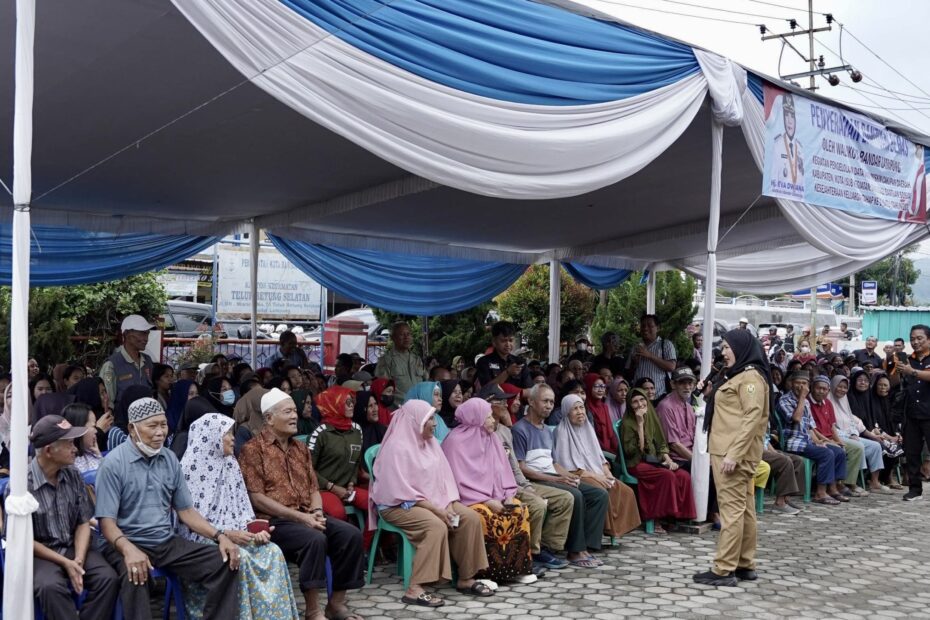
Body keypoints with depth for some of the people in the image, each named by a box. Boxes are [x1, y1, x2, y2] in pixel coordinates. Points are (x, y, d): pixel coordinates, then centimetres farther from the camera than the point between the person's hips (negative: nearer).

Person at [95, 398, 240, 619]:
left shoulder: (170, 459, 7)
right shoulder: (113, 463, -10)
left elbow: (185, 510, 11)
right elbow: (107, 521, -15)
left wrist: (219, 535, -4)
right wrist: (128, 549, -35)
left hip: (168, 542, 6)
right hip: (129, 543, -5)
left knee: (226, 564, -11)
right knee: (135, 576, -39)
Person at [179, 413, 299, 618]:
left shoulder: (231, 464, 11)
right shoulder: (191, 467, -10)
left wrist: (254, 529, -7)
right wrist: (225, 534, -19)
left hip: (234, 535, 6)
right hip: (202, 540, -6)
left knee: (272, 552, -19)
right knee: (240, 557, -32)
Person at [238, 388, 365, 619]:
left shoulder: (300, 448, 18)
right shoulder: (252, 449, -5)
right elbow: (257, 498, -13)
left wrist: (317, 512, -6)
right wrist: (299, 516, -18)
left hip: (307, 516, 7)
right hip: (274, 520, -7)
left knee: (351, 534, -15)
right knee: (314, 539, -34)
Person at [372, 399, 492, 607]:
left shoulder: (430, 442, 9)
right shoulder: (397, 447, -17)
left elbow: (443, 476, 8)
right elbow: (402, 490, -21)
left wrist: (449, 505, -9)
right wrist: (435, 509, -23)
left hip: (434, 500, 8)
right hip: (400, 504, -8)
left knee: (471, 517, -11)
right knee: (436, 526, -34)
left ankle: (466, 579, -2)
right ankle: (415, 590, -31)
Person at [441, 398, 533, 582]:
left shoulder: (490, 438, 10)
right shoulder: (456, 441, -12)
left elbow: (502, 471, 12)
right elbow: (458, 480, -16)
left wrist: (508, 495, -5)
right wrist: (486, 500, -21)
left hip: (493, 495, 7)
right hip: (467, 498, -7)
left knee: (520, 510, -15)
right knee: (484, 516, -34)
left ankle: (515, 567, -5)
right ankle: (483, 572, -21)